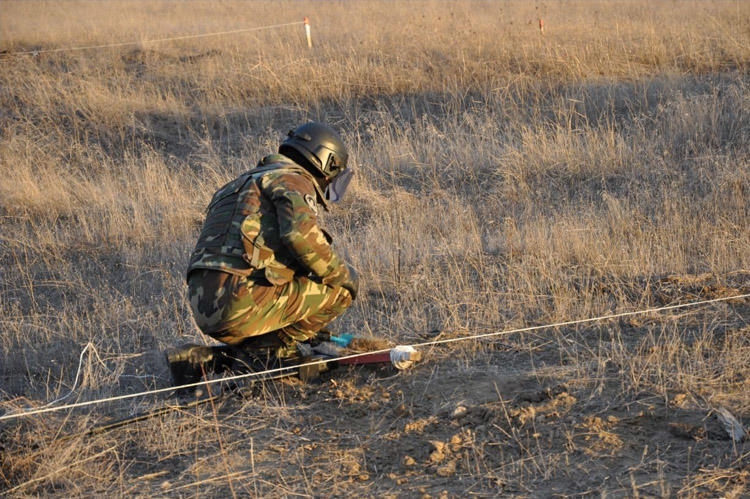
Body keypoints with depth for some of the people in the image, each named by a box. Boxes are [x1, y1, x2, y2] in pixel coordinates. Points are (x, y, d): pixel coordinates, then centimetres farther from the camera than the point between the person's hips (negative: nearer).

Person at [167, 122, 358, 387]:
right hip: (242, 299, -9)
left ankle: (204, 359, 8)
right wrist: (343, 274, -1)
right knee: (341, 288, 5)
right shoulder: (292, 180, 3)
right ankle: (263, 352, -1)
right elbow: (301, 235, -18)